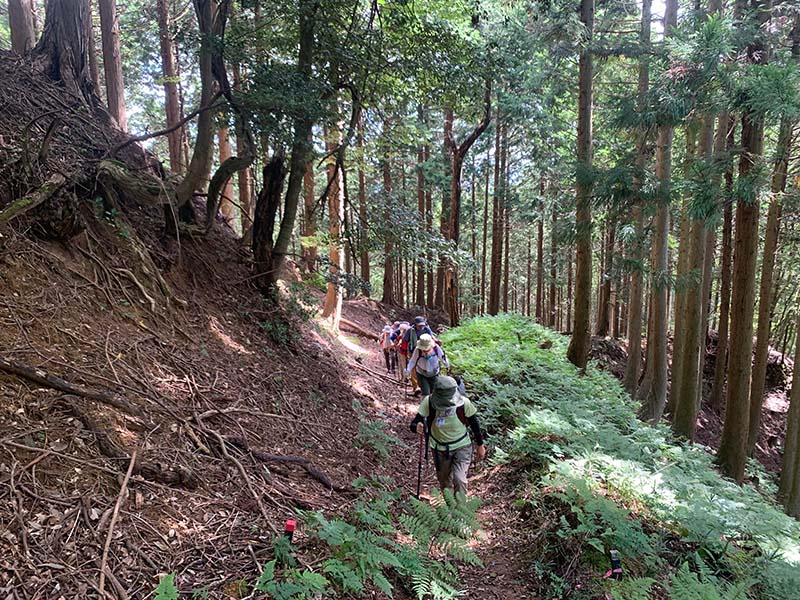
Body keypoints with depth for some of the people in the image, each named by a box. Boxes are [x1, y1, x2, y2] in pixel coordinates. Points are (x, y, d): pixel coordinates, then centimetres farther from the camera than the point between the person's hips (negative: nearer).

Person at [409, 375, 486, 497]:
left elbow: (474, 424, -9)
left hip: (462, 447, -2)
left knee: (459, 479, -19)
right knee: (444, 481, 20)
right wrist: (417, 427, -50)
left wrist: (480, 445, 3)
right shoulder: (428, 402, -27)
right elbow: (414, 424, -26)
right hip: (439, 449, 2)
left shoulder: (464, 403, -26)